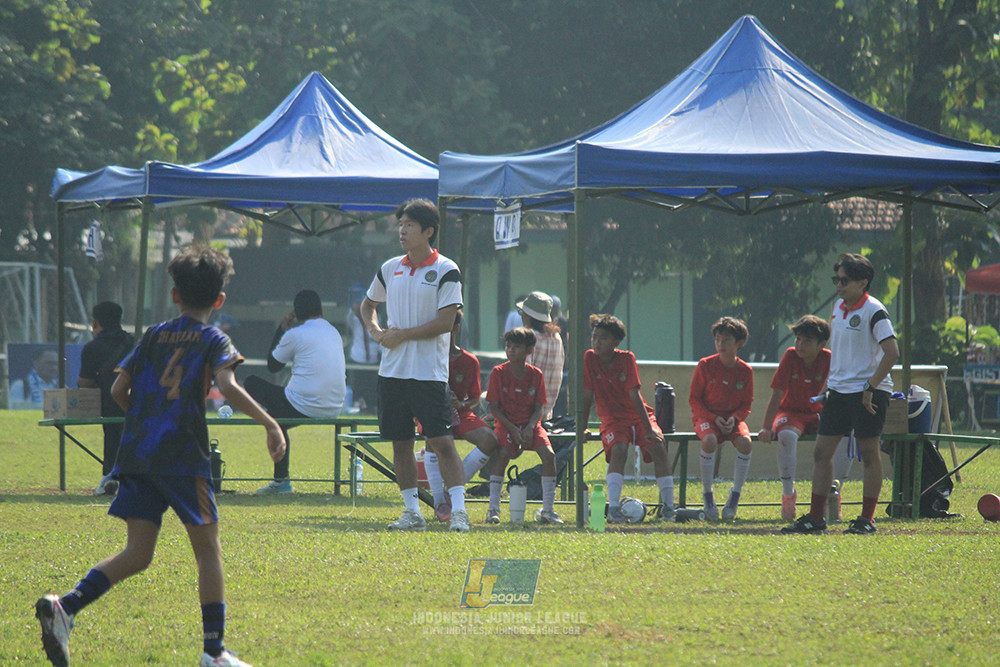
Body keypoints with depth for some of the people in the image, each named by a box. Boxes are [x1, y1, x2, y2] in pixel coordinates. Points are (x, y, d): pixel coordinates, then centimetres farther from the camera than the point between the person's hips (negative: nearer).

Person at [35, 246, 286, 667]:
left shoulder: (153, 336, 16)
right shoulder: (213, 340, 2)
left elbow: (118, 390, 13)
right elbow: (228, 387, -16)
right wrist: (269, 424, -13)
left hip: (136, 454, 5)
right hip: (182, 455, -5)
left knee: (137, 554, 4)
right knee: (208, 549, 5)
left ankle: (65, 607, -16)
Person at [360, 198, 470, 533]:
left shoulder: (446, 271, -6)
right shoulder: (390, 269, 11)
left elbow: (445, 322, -12)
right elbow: (368, 304, 27)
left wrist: (402, 335, -11)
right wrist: (375, 331, 6)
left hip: (429, 373, -6)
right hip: (392, 369, 6)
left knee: (442, 442, -11)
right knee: (400, 442, 7)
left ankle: (458, 510, -10)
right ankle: (412, 512, 13)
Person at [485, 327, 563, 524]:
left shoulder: (536, 375, 2)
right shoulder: (499, 373, -4)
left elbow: (539, 407, 3)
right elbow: (494, 406, -5)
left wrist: (530, 428, -15)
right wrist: (513, 429, -15)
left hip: (530, 424, 2)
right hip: (506, 423, -2)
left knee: (548, 455, -21)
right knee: (503, 453, -31)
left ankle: (548, 510, -13)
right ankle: (493, 508, -23)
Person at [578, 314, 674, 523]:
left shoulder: (627, 359, -10)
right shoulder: (590, 358, -6)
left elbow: (635, 396, -14)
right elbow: (587, 395, -1)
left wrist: (649, 428, -18)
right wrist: (583, 428, -3)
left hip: (638, 415, 0)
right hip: (613, 419, 0)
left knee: (658, 447, -24)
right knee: (619, 449, -31)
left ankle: (668, 507, -17)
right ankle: (613, 508, -39)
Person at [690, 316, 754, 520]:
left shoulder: (745, 371, 1)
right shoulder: (705, 366, -5)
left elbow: (746, 404, 8)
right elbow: (694, 399, -2)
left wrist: (735, 418, -13)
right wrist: (714, 418, -15)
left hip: (733, 418, 2)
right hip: (706, 416, -2)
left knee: (745, 442, -30)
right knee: (709, 440, -36)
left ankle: (735, 496, -14)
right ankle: (708, 495, -23)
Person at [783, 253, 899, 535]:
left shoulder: (874, 311, -12)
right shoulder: (839, 307, 11)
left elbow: (892, 352, -18)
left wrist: (871, 387, -18)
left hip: (868, 393, -8)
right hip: (838, 391, 8)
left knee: (868, 452, -2)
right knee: (822, 451, 4)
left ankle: (867, 519, 4)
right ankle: (815, 517, 8)